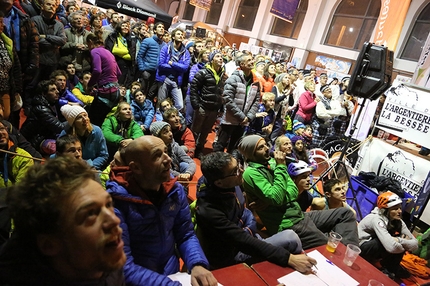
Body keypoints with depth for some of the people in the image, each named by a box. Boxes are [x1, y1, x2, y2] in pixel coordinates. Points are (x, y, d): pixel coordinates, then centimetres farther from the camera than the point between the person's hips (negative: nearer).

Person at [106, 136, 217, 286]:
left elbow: (186, 235, 4)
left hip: (172, 273, 3)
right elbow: (123, 266, -21)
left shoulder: (176, 190, -4)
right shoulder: (116, 201, -20)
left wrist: (197, 265, -14)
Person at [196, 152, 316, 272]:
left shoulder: (232, 185, -11)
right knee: (290, 238, -16)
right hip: (230, 256, -7)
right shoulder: (208, 211, -32)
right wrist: (288, 258, -34)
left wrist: (248, 230, -5)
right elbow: (243, 242, -33)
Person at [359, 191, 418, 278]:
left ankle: (393, 267, 5)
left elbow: (415, 244, -10)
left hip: (376, 249, 7)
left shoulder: (398, 222, -6)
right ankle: (389, 267, -1)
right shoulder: (376, 219, -29)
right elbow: (392, 247, -40)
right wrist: (404, 245, -20)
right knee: (393, 243, -27)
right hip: (359, 248, -7)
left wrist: (399, 240, -26)